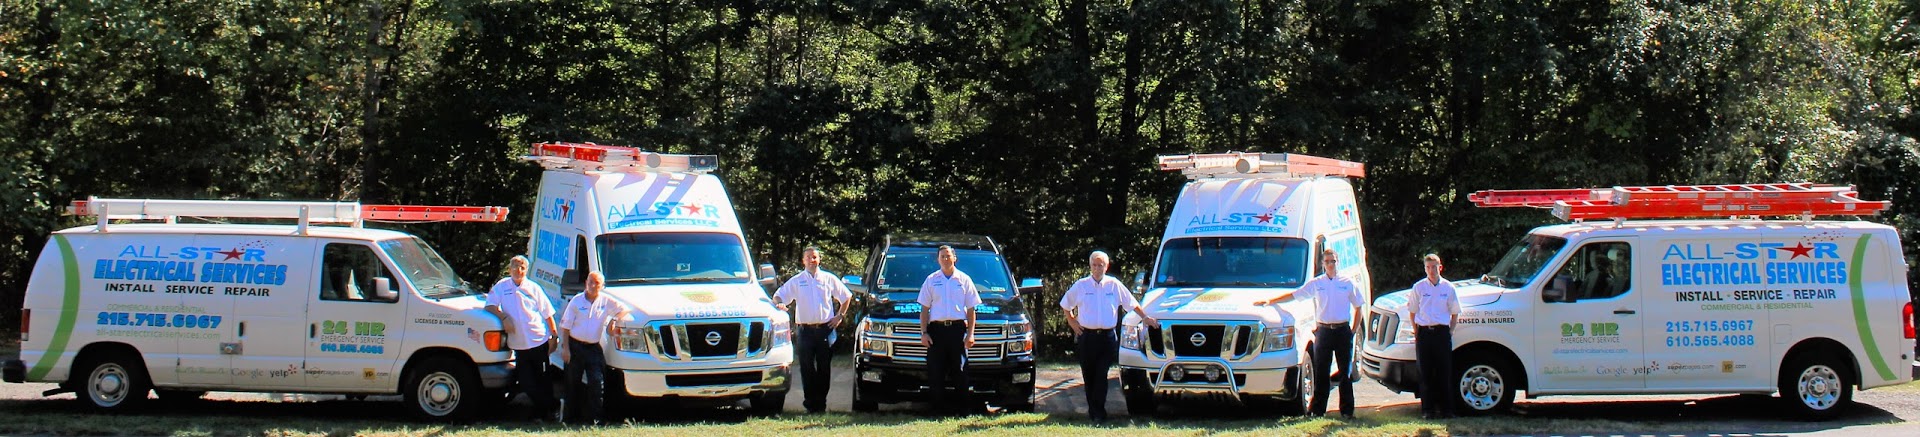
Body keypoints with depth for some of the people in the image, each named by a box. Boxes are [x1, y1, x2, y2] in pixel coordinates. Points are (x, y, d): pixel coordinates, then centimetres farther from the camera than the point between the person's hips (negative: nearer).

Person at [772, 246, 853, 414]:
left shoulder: (829, 279, 8)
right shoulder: (796, 281, 8)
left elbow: (846, 296, 17)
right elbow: (778, 296, 10)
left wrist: (840, 316, 8)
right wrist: (779, 304, -13)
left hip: (825, 329, 0)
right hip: (805, 330, 0)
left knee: (824, 368, 2)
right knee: (807, 368, -2)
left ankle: (821, 402, 9)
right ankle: (810, 402, 3)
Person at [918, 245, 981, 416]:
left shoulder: (964, 280, 9)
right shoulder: (931, 280, 11)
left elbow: (971, 309, 8)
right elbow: (924, 309, 10)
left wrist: (970, 334, -1)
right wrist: (924, 333, 1)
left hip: (958, 328, -1)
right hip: (936, 329, 1)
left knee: (960, 371, -1)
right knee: (936, 373, -1)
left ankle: (963, 408, 3)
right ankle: (939, 407, 5)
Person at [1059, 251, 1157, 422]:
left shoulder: (1114, 285, 6)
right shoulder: (1080, 285, 5)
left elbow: (1132, 303, 16)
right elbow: (1065, 305, 17)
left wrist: (1145, 317, 12)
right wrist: (1071, 321, 9)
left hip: (1107, 336, -1)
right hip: (1086, 336, 1)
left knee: (1101, 375, -9)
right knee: (1088, 375, 5)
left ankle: (1098, 410, -8)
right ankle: (1093, 409, 15)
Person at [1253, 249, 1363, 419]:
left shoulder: (1348, 283, 5)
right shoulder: (1316, 283, 7)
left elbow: (1357, 308, 11)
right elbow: (1293, 294, 8)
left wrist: (1353, 330, 3)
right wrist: (1269, 301, 2)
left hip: (1343, 330, -1)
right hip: (1323, 330, 1)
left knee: (1345, 373, 2)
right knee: (1321, 373, 2)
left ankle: (1347, 410, 5)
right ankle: (1317, 409, 5)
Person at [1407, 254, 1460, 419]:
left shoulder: (1448, 287, 4)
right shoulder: (1419, 287, 3)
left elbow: (1455, 313, 11)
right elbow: (1413, 312, 9)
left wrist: (1450, 331, 2)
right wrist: (1416, 332, 2)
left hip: (1442, 333, 0)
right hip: (1424, 333, 0)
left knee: (1444, 372, 0)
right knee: (1426, 373, 1)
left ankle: (1446, 409, 4)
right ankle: (1427, 409, 5)